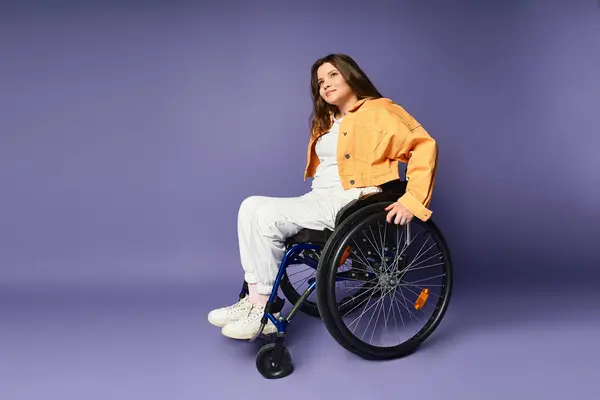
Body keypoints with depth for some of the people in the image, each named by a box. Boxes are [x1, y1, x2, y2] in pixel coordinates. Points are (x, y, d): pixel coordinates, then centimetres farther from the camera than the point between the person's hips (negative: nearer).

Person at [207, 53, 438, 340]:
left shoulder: (379, 111, -2)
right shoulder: (325, 122, 25)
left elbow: (424, 146, -12)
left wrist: (412, 201, -20)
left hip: (350, 202, -8)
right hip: (318, 199, 8)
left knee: (266, 216, -24)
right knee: (251, 207, -14)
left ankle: (264, 312, -13)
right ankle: (255, 298, -13)